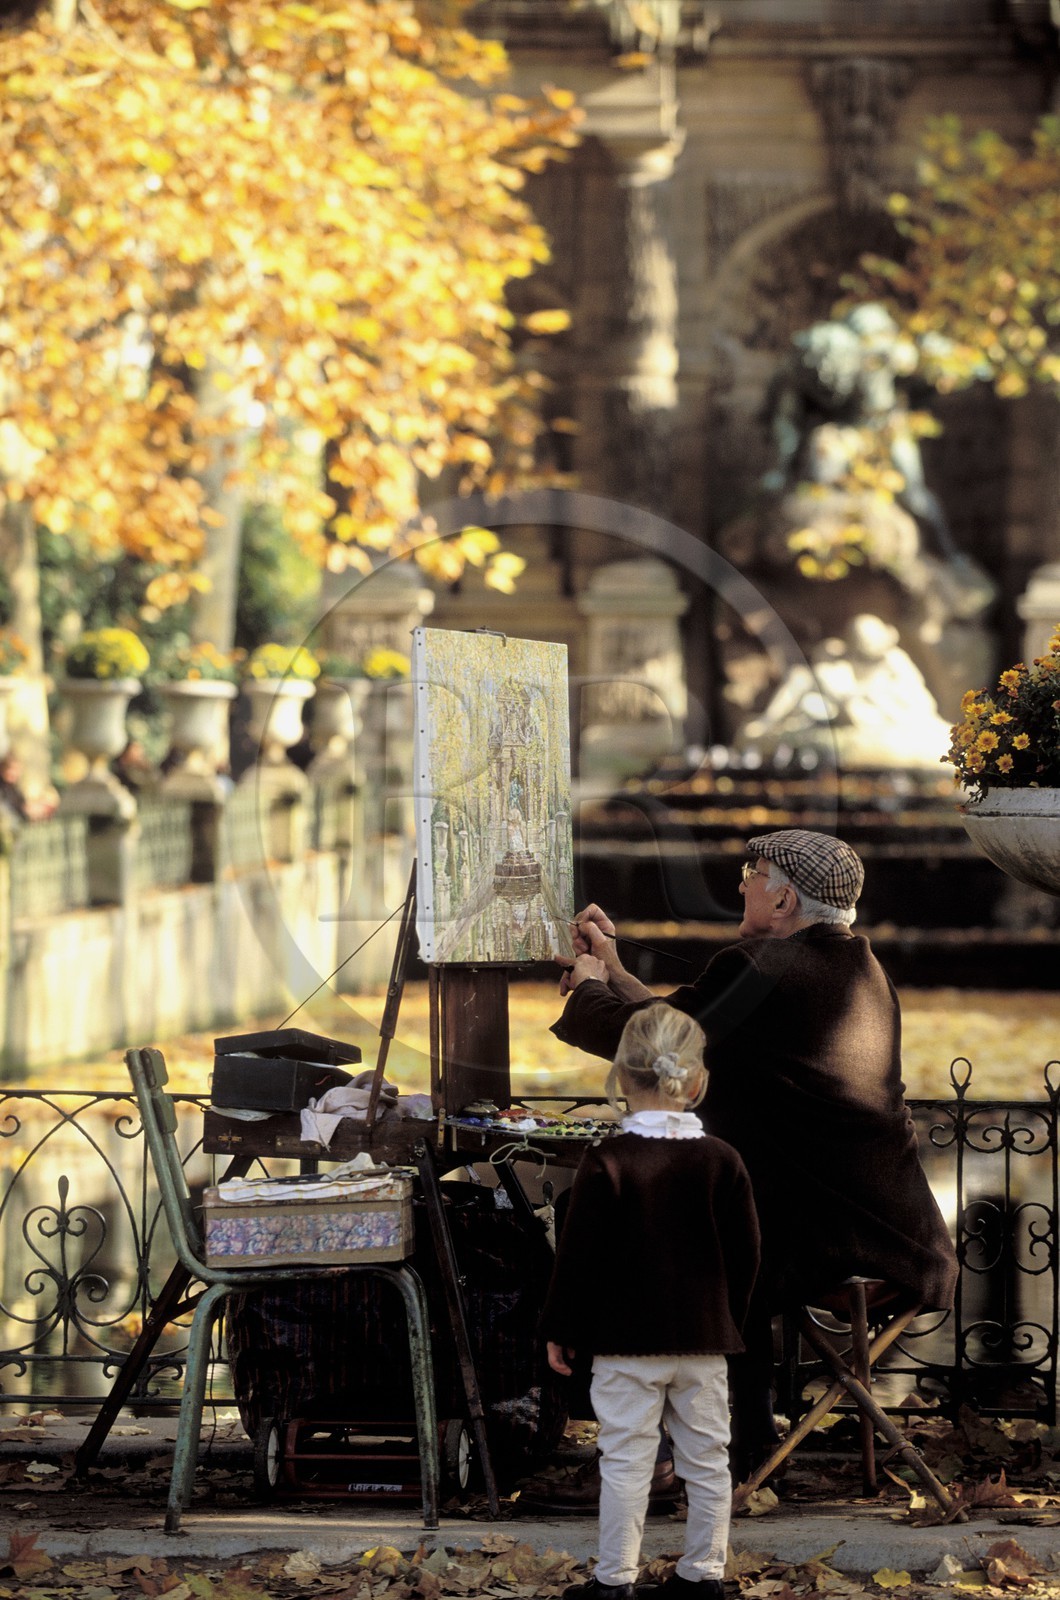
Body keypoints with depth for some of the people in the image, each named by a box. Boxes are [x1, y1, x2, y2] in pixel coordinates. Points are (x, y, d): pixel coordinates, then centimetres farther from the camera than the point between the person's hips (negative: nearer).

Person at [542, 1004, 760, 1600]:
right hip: (705, 1338, 3)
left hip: (626, 1339, -3)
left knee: (626, 1461, 1)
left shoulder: (608, 1162, -12)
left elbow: (579, 1255, -9)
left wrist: (562, 1331, 2)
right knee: (707, 1460, 11)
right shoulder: (722, 1160, -2)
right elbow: (746, 1253, 5)